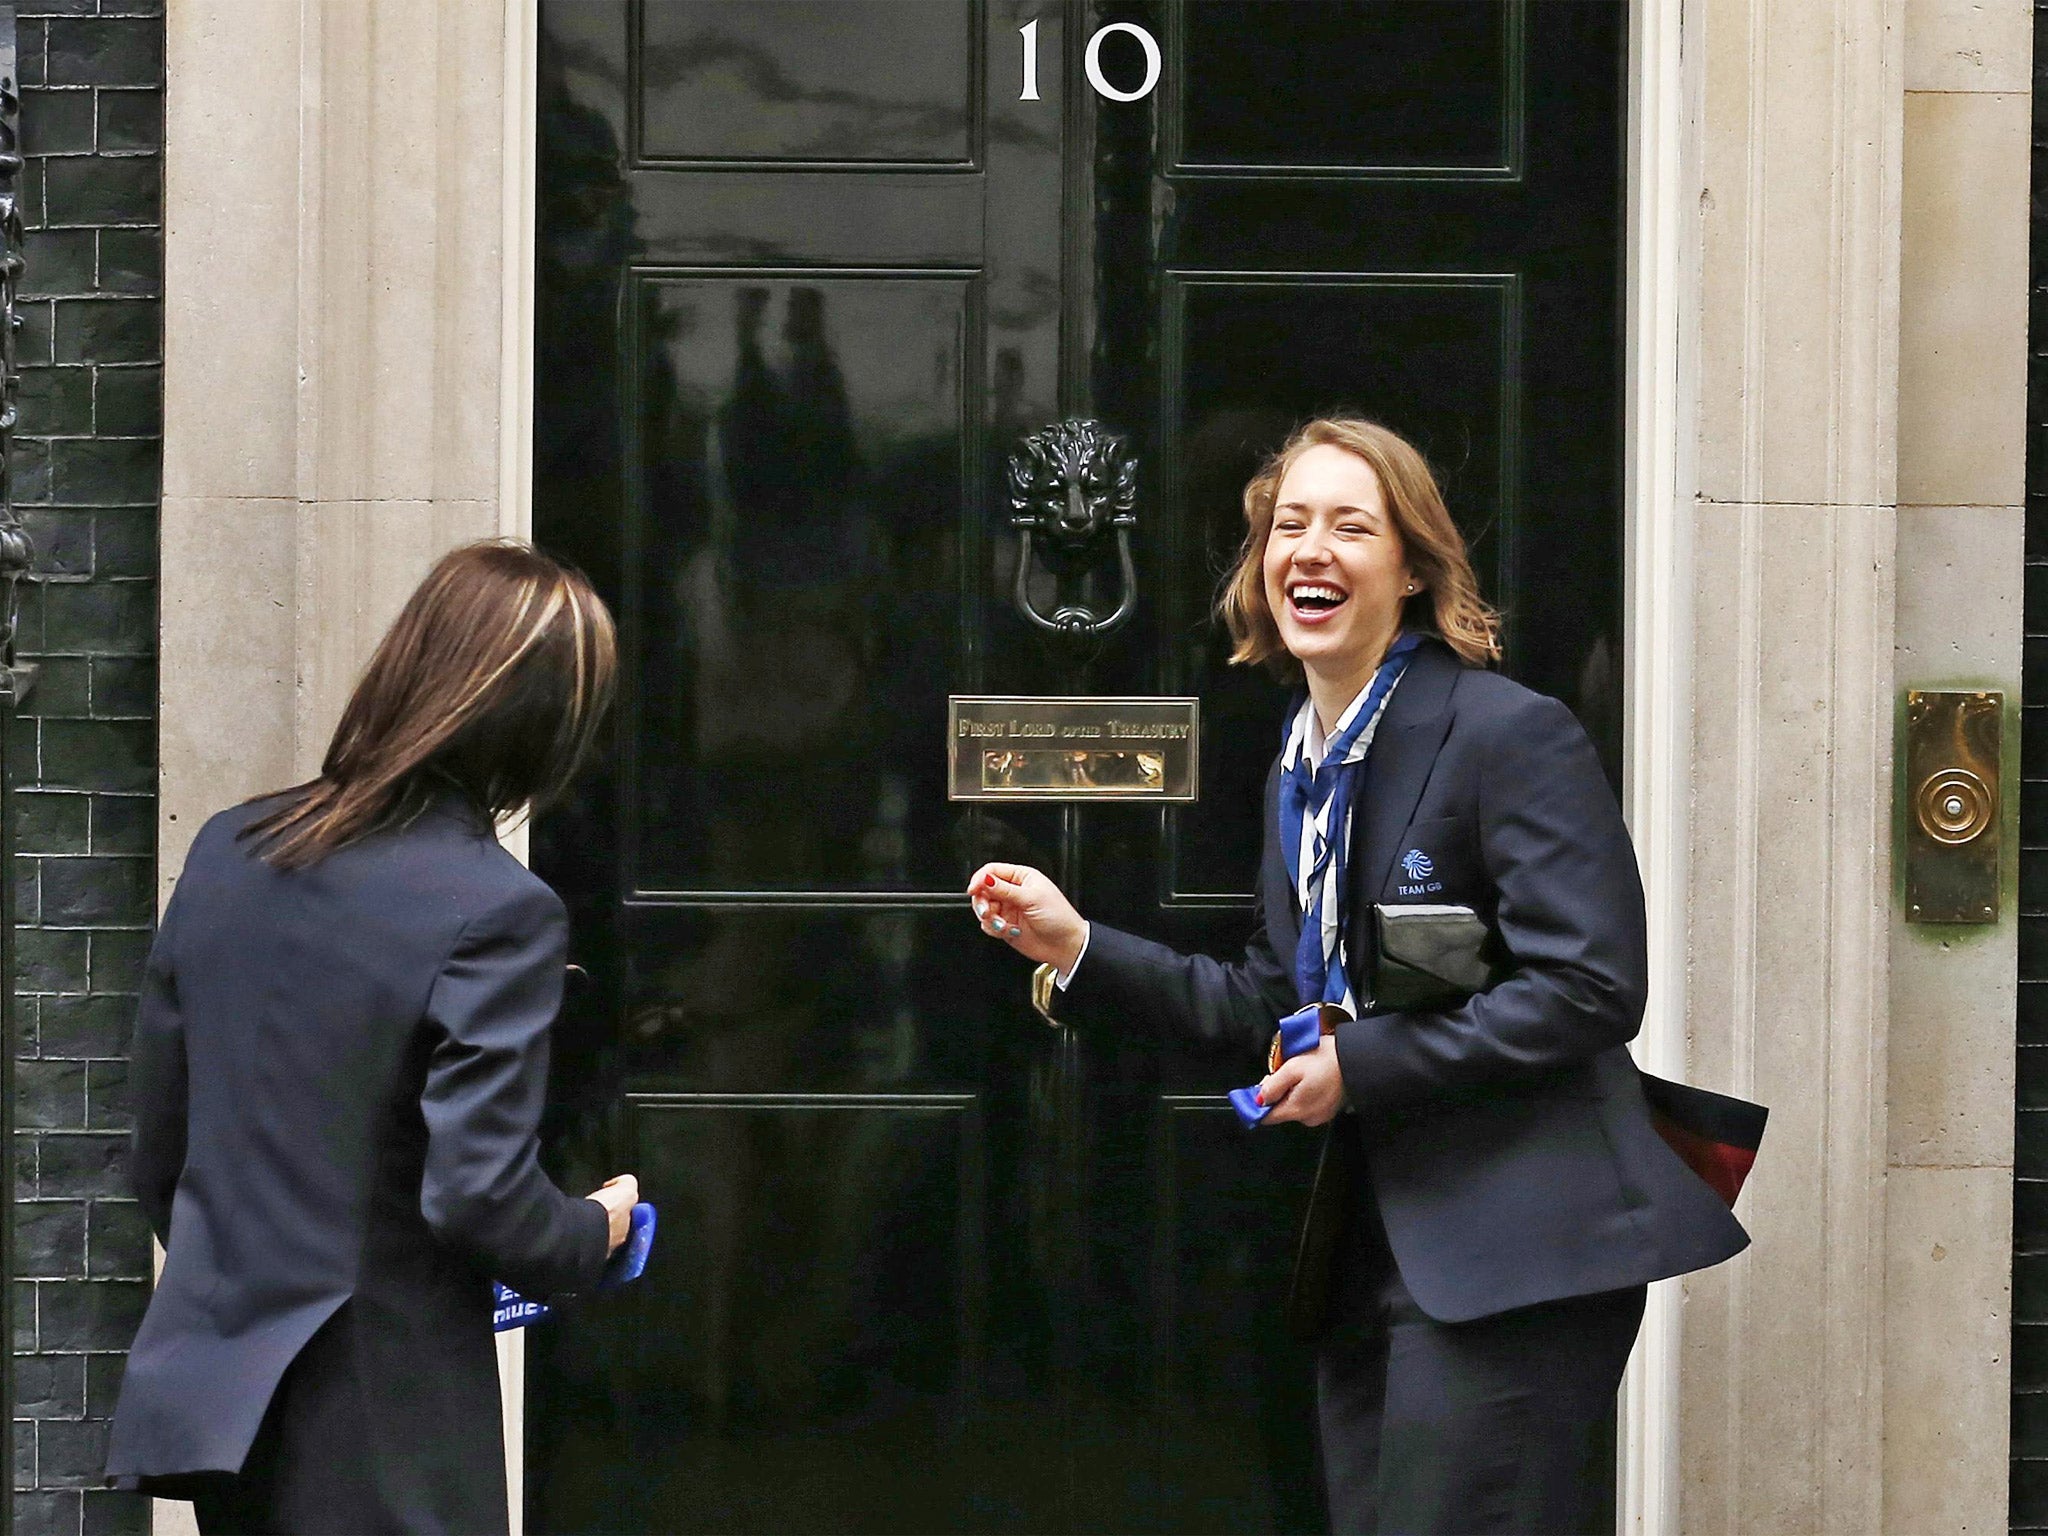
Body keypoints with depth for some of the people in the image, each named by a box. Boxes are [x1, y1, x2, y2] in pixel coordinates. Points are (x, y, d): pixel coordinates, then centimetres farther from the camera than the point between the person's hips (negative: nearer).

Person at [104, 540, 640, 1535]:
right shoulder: (497, 912, -17)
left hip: (208, 1394, 7)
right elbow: (478, 1196, -20)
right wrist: (595, 1234, 0)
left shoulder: (226, 852, 3)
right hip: (374, 1437, -6)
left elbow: (157, 1152, 9)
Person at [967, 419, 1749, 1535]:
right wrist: (1077, 948, 11)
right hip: (1374, 1257, 8)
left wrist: (1359, 1066, -16)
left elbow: (1593, 988, -18)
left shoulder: (1512, 734, -11)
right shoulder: (1300, 769, 15)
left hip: (1513, 1257, -8)